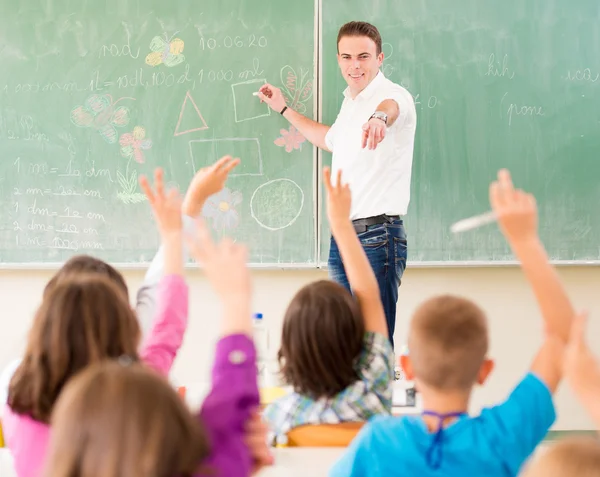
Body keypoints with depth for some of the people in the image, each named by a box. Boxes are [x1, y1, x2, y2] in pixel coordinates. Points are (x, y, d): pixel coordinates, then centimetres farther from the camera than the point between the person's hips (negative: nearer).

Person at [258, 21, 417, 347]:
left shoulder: (393, 94, -11)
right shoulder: (350, 102, 16)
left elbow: (391, 106, -39)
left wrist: (379, 116, -63)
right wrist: (284, 109, 44)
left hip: (377, 235, -9)